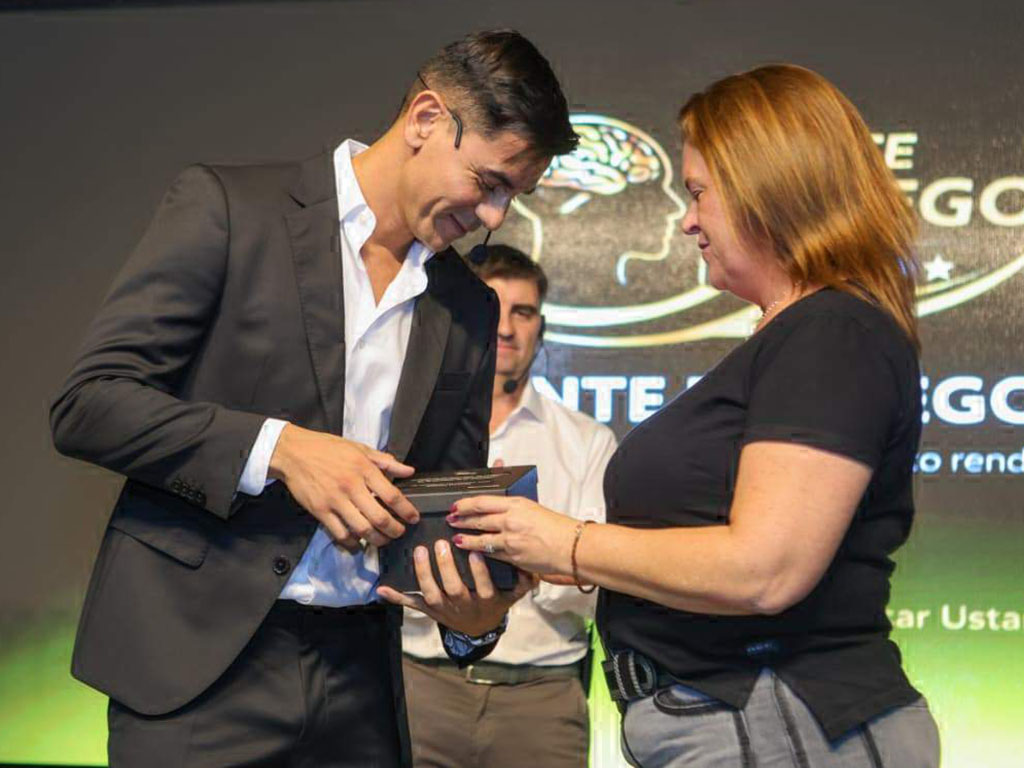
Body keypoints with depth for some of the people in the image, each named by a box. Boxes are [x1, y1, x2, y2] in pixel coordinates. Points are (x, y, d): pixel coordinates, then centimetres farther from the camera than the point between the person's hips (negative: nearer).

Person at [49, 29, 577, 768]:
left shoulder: (470, 309, 10)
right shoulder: (227, 205, -4)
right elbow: (87, 403, -9)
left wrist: (477, 617, -6)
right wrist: (278, 448, -20)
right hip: (199, 653, -4)